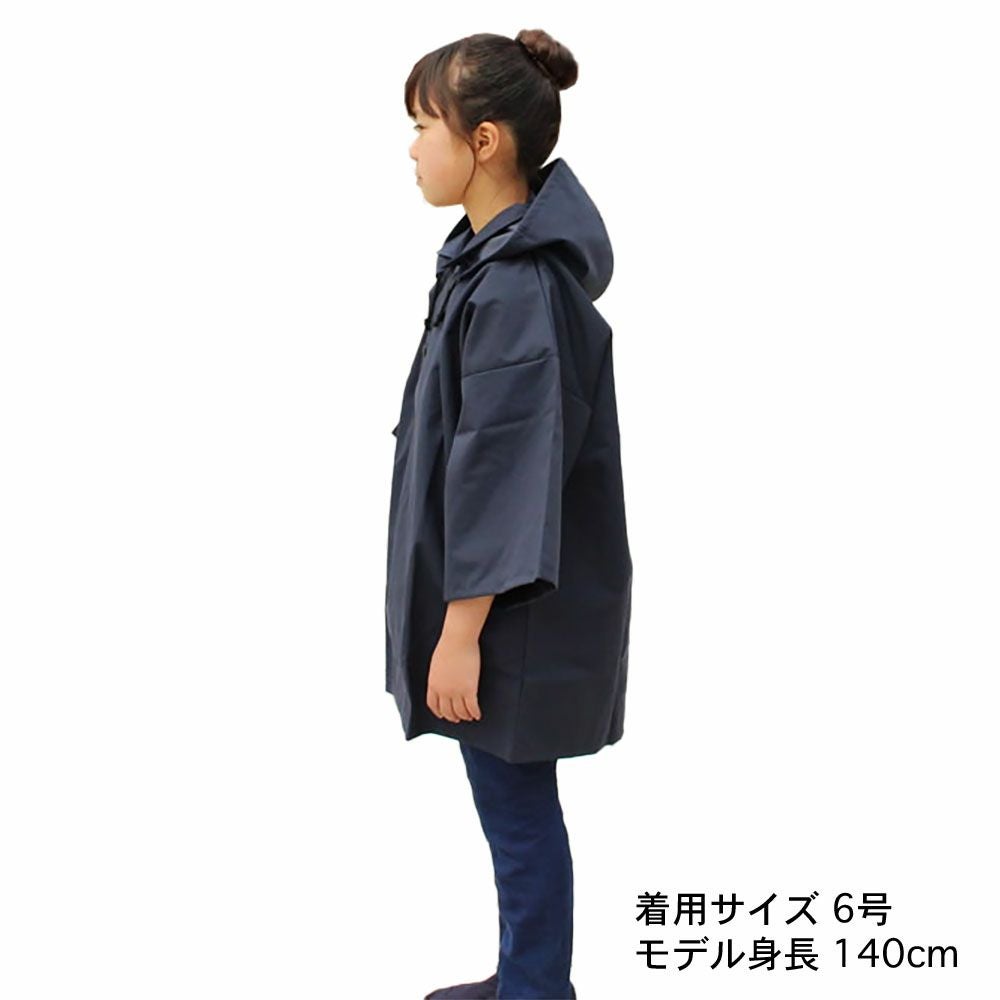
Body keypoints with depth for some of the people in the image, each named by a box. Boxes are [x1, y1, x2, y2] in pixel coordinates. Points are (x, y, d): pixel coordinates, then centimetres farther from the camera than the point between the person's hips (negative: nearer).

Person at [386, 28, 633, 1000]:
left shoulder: (517, 289, -24)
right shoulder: (491, 253, 6)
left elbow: (503, 477, -23)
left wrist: (461, 630, -19)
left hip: (513, 610, -10)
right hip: (496, 587, 10)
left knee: (515, 804, 7)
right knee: (512, 800, 21)